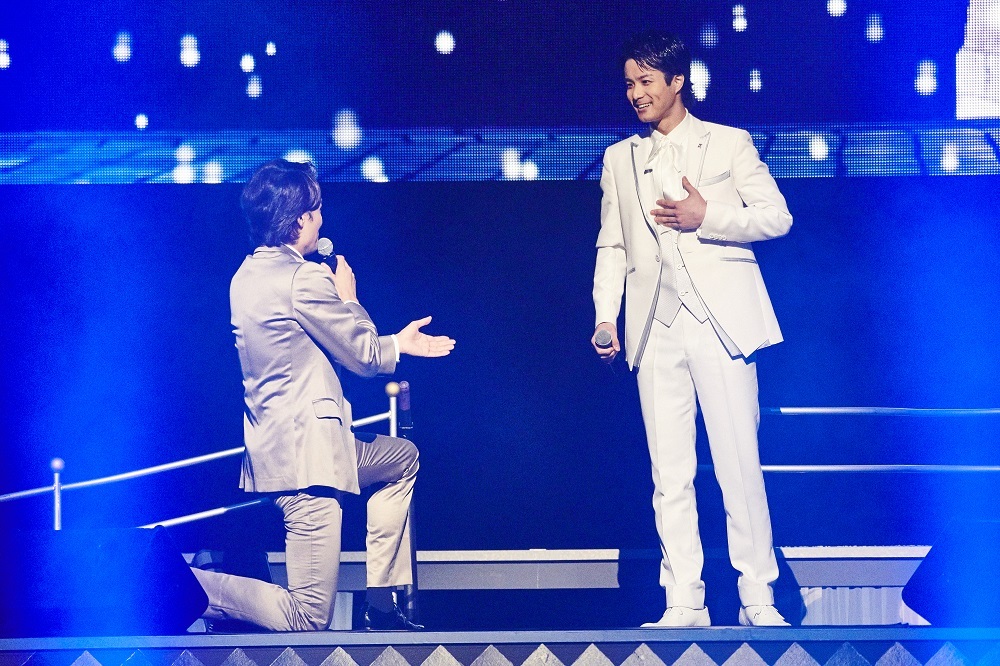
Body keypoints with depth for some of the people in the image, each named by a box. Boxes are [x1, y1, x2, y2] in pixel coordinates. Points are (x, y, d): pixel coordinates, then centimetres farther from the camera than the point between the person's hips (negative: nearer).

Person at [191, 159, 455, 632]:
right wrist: (348, 299, 12)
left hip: (269, 447, 10)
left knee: (403, 458, 31)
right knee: (308, 620, -7)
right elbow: (365, 357, -5)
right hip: (307, 455, -10)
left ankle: (381, 605, 27)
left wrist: (396, 343, 29)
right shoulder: (306, 278, -16)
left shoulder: (247, 276, 12)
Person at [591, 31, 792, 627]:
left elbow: (776, 217, 3)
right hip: (657, 327, 3)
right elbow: (612, 246, 16)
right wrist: (606, 316, 2)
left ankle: (758, 600, -2)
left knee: (739, 465, -7)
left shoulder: (729, 143, 8)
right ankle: (684, 605, 2)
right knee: (670, 474, 1)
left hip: (719, 320, -3)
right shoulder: (620, 159, 18)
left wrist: (707, 216, -11)